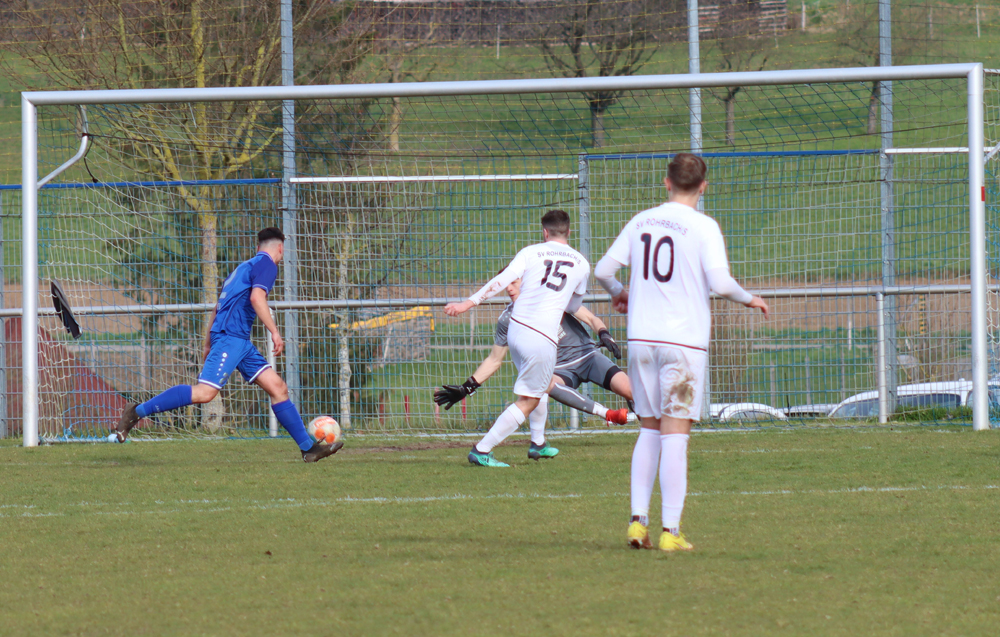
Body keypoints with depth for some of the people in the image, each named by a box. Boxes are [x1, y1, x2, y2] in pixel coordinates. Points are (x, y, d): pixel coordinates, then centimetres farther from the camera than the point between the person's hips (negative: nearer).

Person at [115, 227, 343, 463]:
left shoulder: (245, 267, 27)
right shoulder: (266, 264, -1)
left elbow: (217, 308, 28)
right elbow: (257, 297, -18)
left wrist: (208, 345, 29)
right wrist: (274, 332, -18)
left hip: (240, 341, 10)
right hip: (230, 336, -10)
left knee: (278, 388, 5)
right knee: (205, 392, -19)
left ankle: (309, 447, 3)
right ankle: (137, 412, -15)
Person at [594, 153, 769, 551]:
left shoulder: (640, 222, 7)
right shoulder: (703, 227, -6)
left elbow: (602, 270, 8)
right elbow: (720, 283, -16)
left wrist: (619, 294, 30)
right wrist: (750, 300, 3)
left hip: (641, 339, 4)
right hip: (684, 340, -4)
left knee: (649, 430, 15)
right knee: (675, 434, -3)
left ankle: (638, 520, 7)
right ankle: (671, 530, -5)